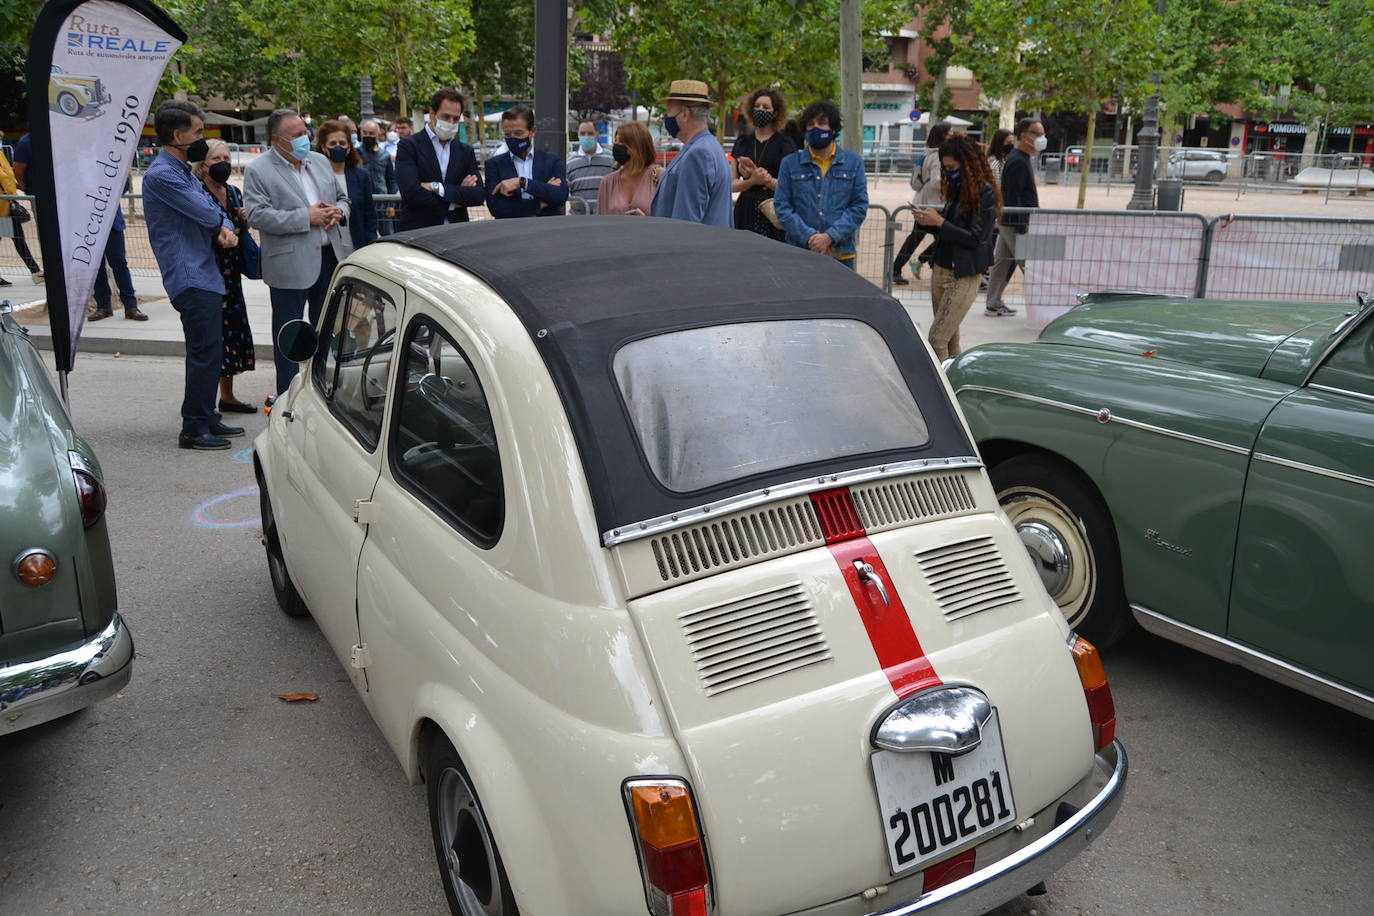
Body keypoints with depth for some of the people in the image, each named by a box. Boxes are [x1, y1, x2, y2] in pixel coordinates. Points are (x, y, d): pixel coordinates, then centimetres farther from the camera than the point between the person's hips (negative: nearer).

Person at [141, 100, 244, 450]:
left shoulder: (184, 171, 18)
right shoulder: (161, 175, -14)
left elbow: (214, 209, 16)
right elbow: (205, 212, -18)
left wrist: (226, 229, -7)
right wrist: (222, 221, 6)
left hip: (204, 276, 10)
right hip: (190, 279, -10)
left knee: (206, 352, 15)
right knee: (205, 353, -8)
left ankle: (206, 419, 25)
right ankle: (194, 429, -1)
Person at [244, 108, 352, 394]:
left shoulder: (320, 161, 12)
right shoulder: (258, 170, -7)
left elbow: (341, 197, 21)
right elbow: (257, 215, -16)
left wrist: (338, 211, -4)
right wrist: (306, 217, -20)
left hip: (330, 257, 6)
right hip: (290, 264, -6)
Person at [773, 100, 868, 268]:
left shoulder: (853, 162, 10)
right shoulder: (790, 163, 8)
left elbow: (860, 206, 4)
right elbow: (782, 206, 2)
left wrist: (830, 237, -10)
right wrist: (809, 237, -12)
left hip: (841, 254, 1)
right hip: (799, 254, 0)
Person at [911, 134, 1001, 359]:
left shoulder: (985, 194, -11)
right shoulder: (958, 189, 13)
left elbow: (975, 238, -15)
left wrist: (939, 222, -16)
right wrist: (929, 221, 0)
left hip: (963, 277, -8)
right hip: (940, 270, 8)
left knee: (936, 341, -13)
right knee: (950, 341, 11)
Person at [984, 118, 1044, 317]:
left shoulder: (1023, 159, 17)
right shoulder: (1018, 162, -16)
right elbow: (1013, 197, -21)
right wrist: (1022, 228, -23)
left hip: (1008, 222, 10)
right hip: (1015, 223, -10)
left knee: (1003, 262, 12)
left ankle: (994, 305, 17)